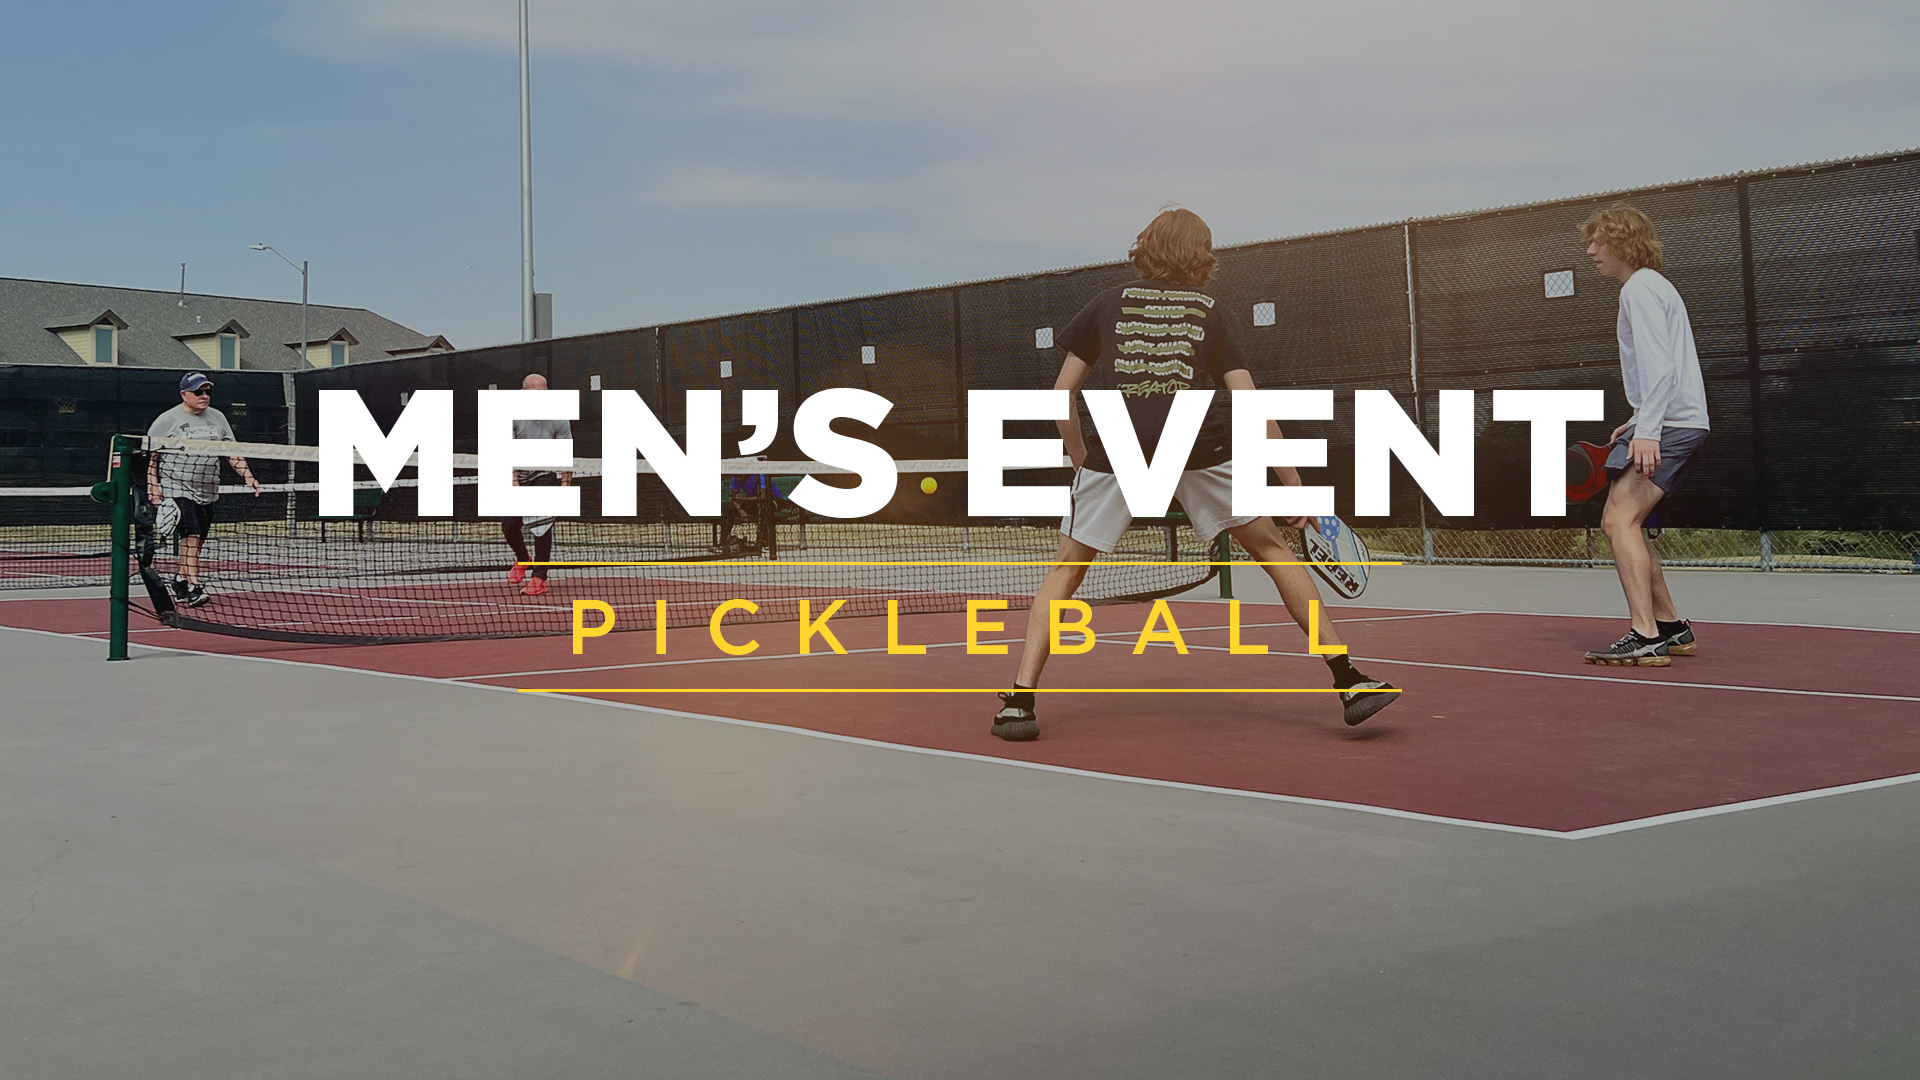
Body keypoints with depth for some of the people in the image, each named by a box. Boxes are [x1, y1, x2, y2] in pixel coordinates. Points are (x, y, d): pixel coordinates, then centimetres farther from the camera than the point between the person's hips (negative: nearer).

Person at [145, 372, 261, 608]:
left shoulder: (217, 418, 11)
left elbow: (232, 452, 15)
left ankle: (180, 583, 23)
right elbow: (149, 455, -3)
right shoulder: (167, 420, -4)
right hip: (176, 489, -6)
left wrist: (248, 476, 3)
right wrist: (153, 487, -11)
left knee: (196, 541, 8)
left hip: (207, 491, 6)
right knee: (191, 536, -18)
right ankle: (194, 588, -20)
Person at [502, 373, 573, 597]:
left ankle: (539, 578, -19)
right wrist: (514, 481, -24)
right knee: (509, 524, -2)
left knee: (542, 522, -22)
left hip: (546, 475, -2)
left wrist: (565, 486, -19)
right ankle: (522, 559, 33)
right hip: (520, 476, 2)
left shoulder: (558, 419, -12)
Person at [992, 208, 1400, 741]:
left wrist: (1082, 462, 28)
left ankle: (1020, 698, 3)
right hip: (1202, 444, 0)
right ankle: (1349, 681, 13)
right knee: (1272, 548, 16)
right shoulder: (1209, 311, 23)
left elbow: (1062, 392, 20)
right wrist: (1294, 487, 16)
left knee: (1066, 569, 14)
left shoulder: (1110, 302, 24)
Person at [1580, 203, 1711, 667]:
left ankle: (1646, 638, -23)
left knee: (1620, 520, -17)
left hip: (1667, 424, -11)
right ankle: (1671, 627, 17)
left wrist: (1647, 430, -29)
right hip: (1675, 425, 11)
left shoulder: (1640, 288, -10)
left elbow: (1659, 366, -21)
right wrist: (1639, 423, 24)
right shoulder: (1652, 286, 22)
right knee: (1623, 524, 14)